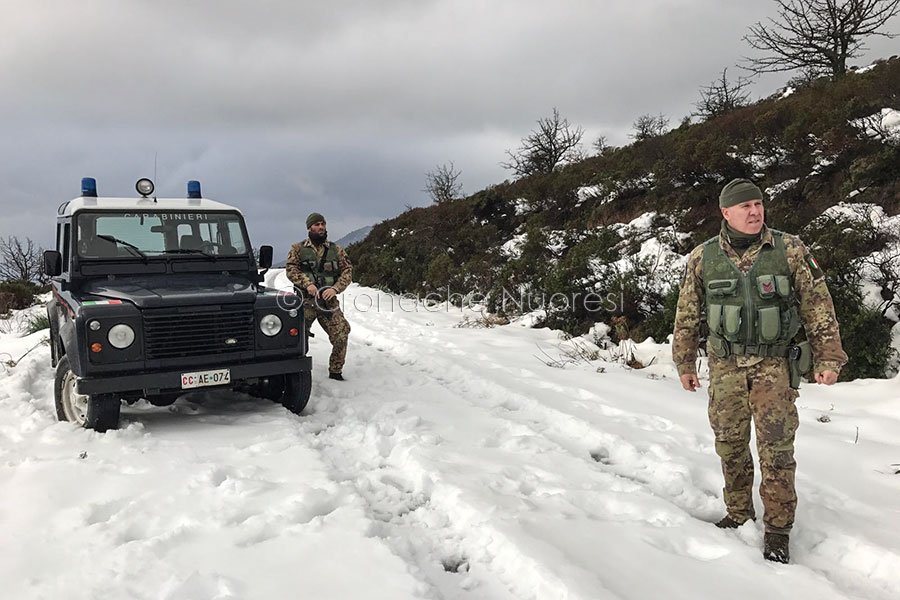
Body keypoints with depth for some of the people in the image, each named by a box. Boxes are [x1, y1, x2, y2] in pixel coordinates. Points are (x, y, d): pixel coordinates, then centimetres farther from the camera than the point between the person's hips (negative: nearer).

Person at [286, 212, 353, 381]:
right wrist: (307, 284, -17)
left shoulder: (336, 250, 11)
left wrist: (335, 288, -11)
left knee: (341, 334, -9)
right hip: (305, 300, -1)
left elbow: (347, 271, 5)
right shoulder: (298, 248, 8)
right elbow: (291, 269, -2)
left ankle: (336, 372, 7)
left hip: (328, 300, 1)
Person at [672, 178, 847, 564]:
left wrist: (828, 358, -4)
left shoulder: (790, 250, -6)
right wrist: (684, 364, 9)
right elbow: (687, 315, 6)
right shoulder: (702, 258, -2)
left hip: (775, 365, -2)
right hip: (725, 366, 2)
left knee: (776, 448, -2)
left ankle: (777, 529, 12)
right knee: (730, 445, 10)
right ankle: (738, 514, 28)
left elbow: (818, 305, -1)